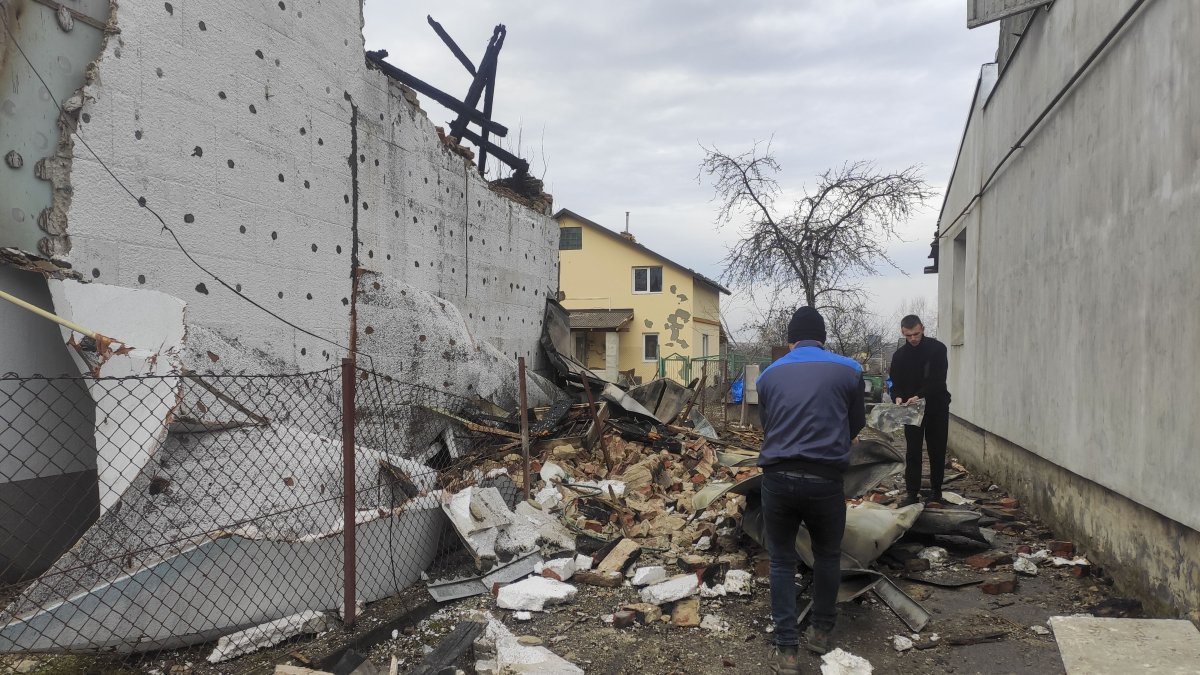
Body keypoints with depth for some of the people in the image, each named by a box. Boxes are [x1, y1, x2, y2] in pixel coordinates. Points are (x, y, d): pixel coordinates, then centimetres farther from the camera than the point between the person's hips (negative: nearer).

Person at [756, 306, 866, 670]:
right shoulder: (848, 370, 5)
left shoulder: (769, 374, 9)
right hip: (824, 479, -1)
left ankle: (787, 650, 14)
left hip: (777, 478, 1)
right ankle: (821, 632, 35)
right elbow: (857, 422, 18)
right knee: (828, 556, 23)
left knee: (782, 562, 14)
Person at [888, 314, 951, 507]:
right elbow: (895, 383, 4)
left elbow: (938, 380, -16)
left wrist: (920, 395, -29)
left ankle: (936, 492, 15)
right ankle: (912, 492, 7)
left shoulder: (937, 349, -8)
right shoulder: (899, 355, 4)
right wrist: (898, 397, -17)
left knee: (937, 451, 5)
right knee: (913, 452, 3)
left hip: (936, 407, -2)